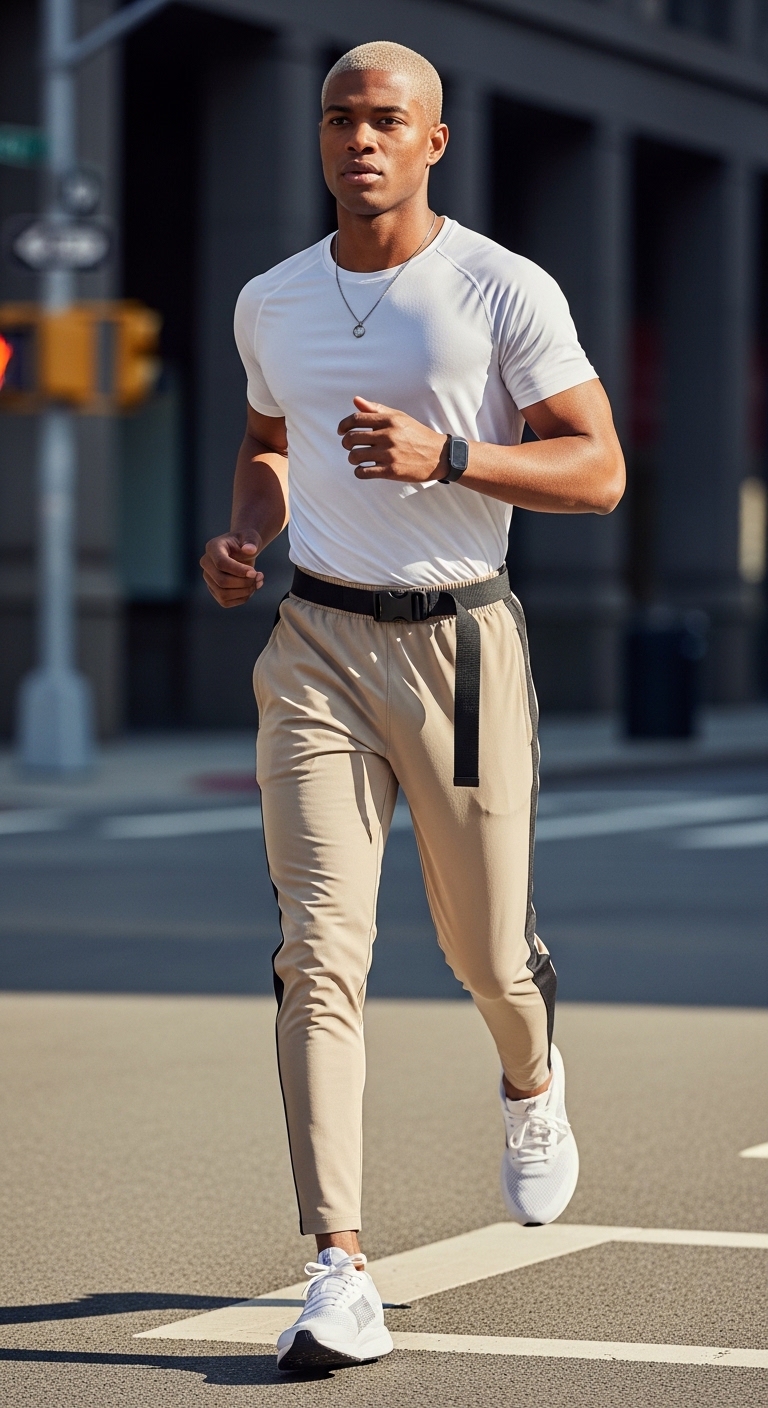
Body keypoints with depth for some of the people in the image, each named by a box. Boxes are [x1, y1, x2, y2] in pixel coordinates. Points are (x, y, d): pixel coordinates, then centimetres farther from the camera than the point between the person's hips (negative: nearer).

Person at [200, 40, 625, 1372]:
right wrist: (247, 528, 6)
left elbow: (598, 470, -7)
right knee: (318, 948, -12)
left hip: (463, 643, -2)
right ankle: (339, 1273, -14)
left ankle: (532, 1085, 47)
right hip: (317, 644, 2)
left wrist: (447, 456, -21)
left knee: (485, 948, 8)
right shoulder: (270, 303, 9)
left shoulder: (506, 291, -5)